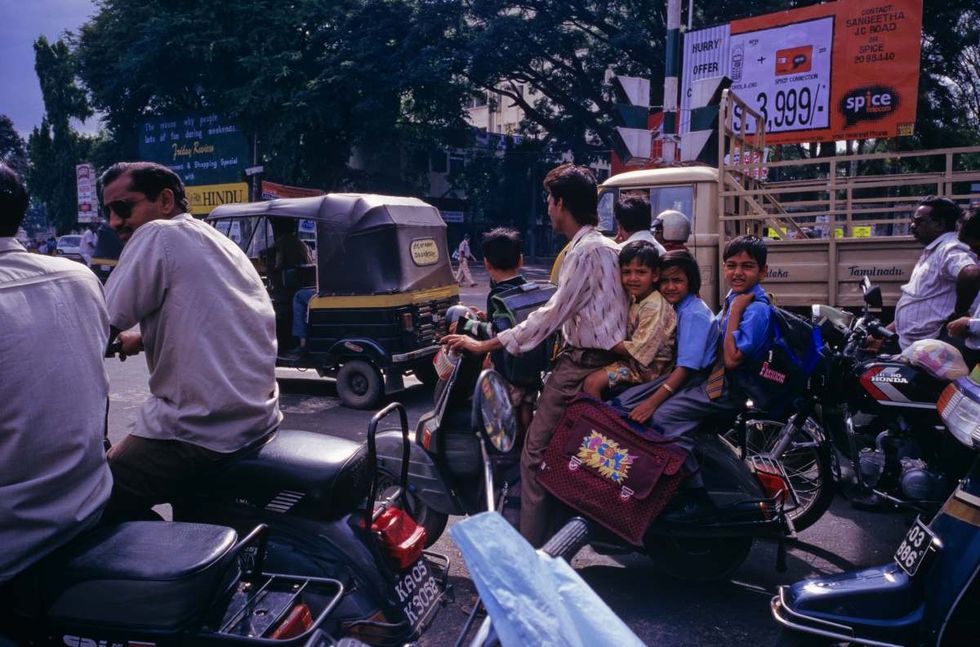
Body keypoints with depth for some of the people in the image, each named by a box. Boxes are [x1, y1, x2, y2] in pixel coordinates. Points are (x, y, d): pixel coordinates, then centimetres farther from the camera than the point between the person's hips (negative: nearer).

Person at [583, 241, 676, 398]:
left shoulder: (654, 307, -22)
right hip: (633, 359, 9)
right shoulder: (636, 298, 6)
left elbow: (638, 349, -23)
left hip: (648, 368, -9)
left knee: (592, 382, -16)